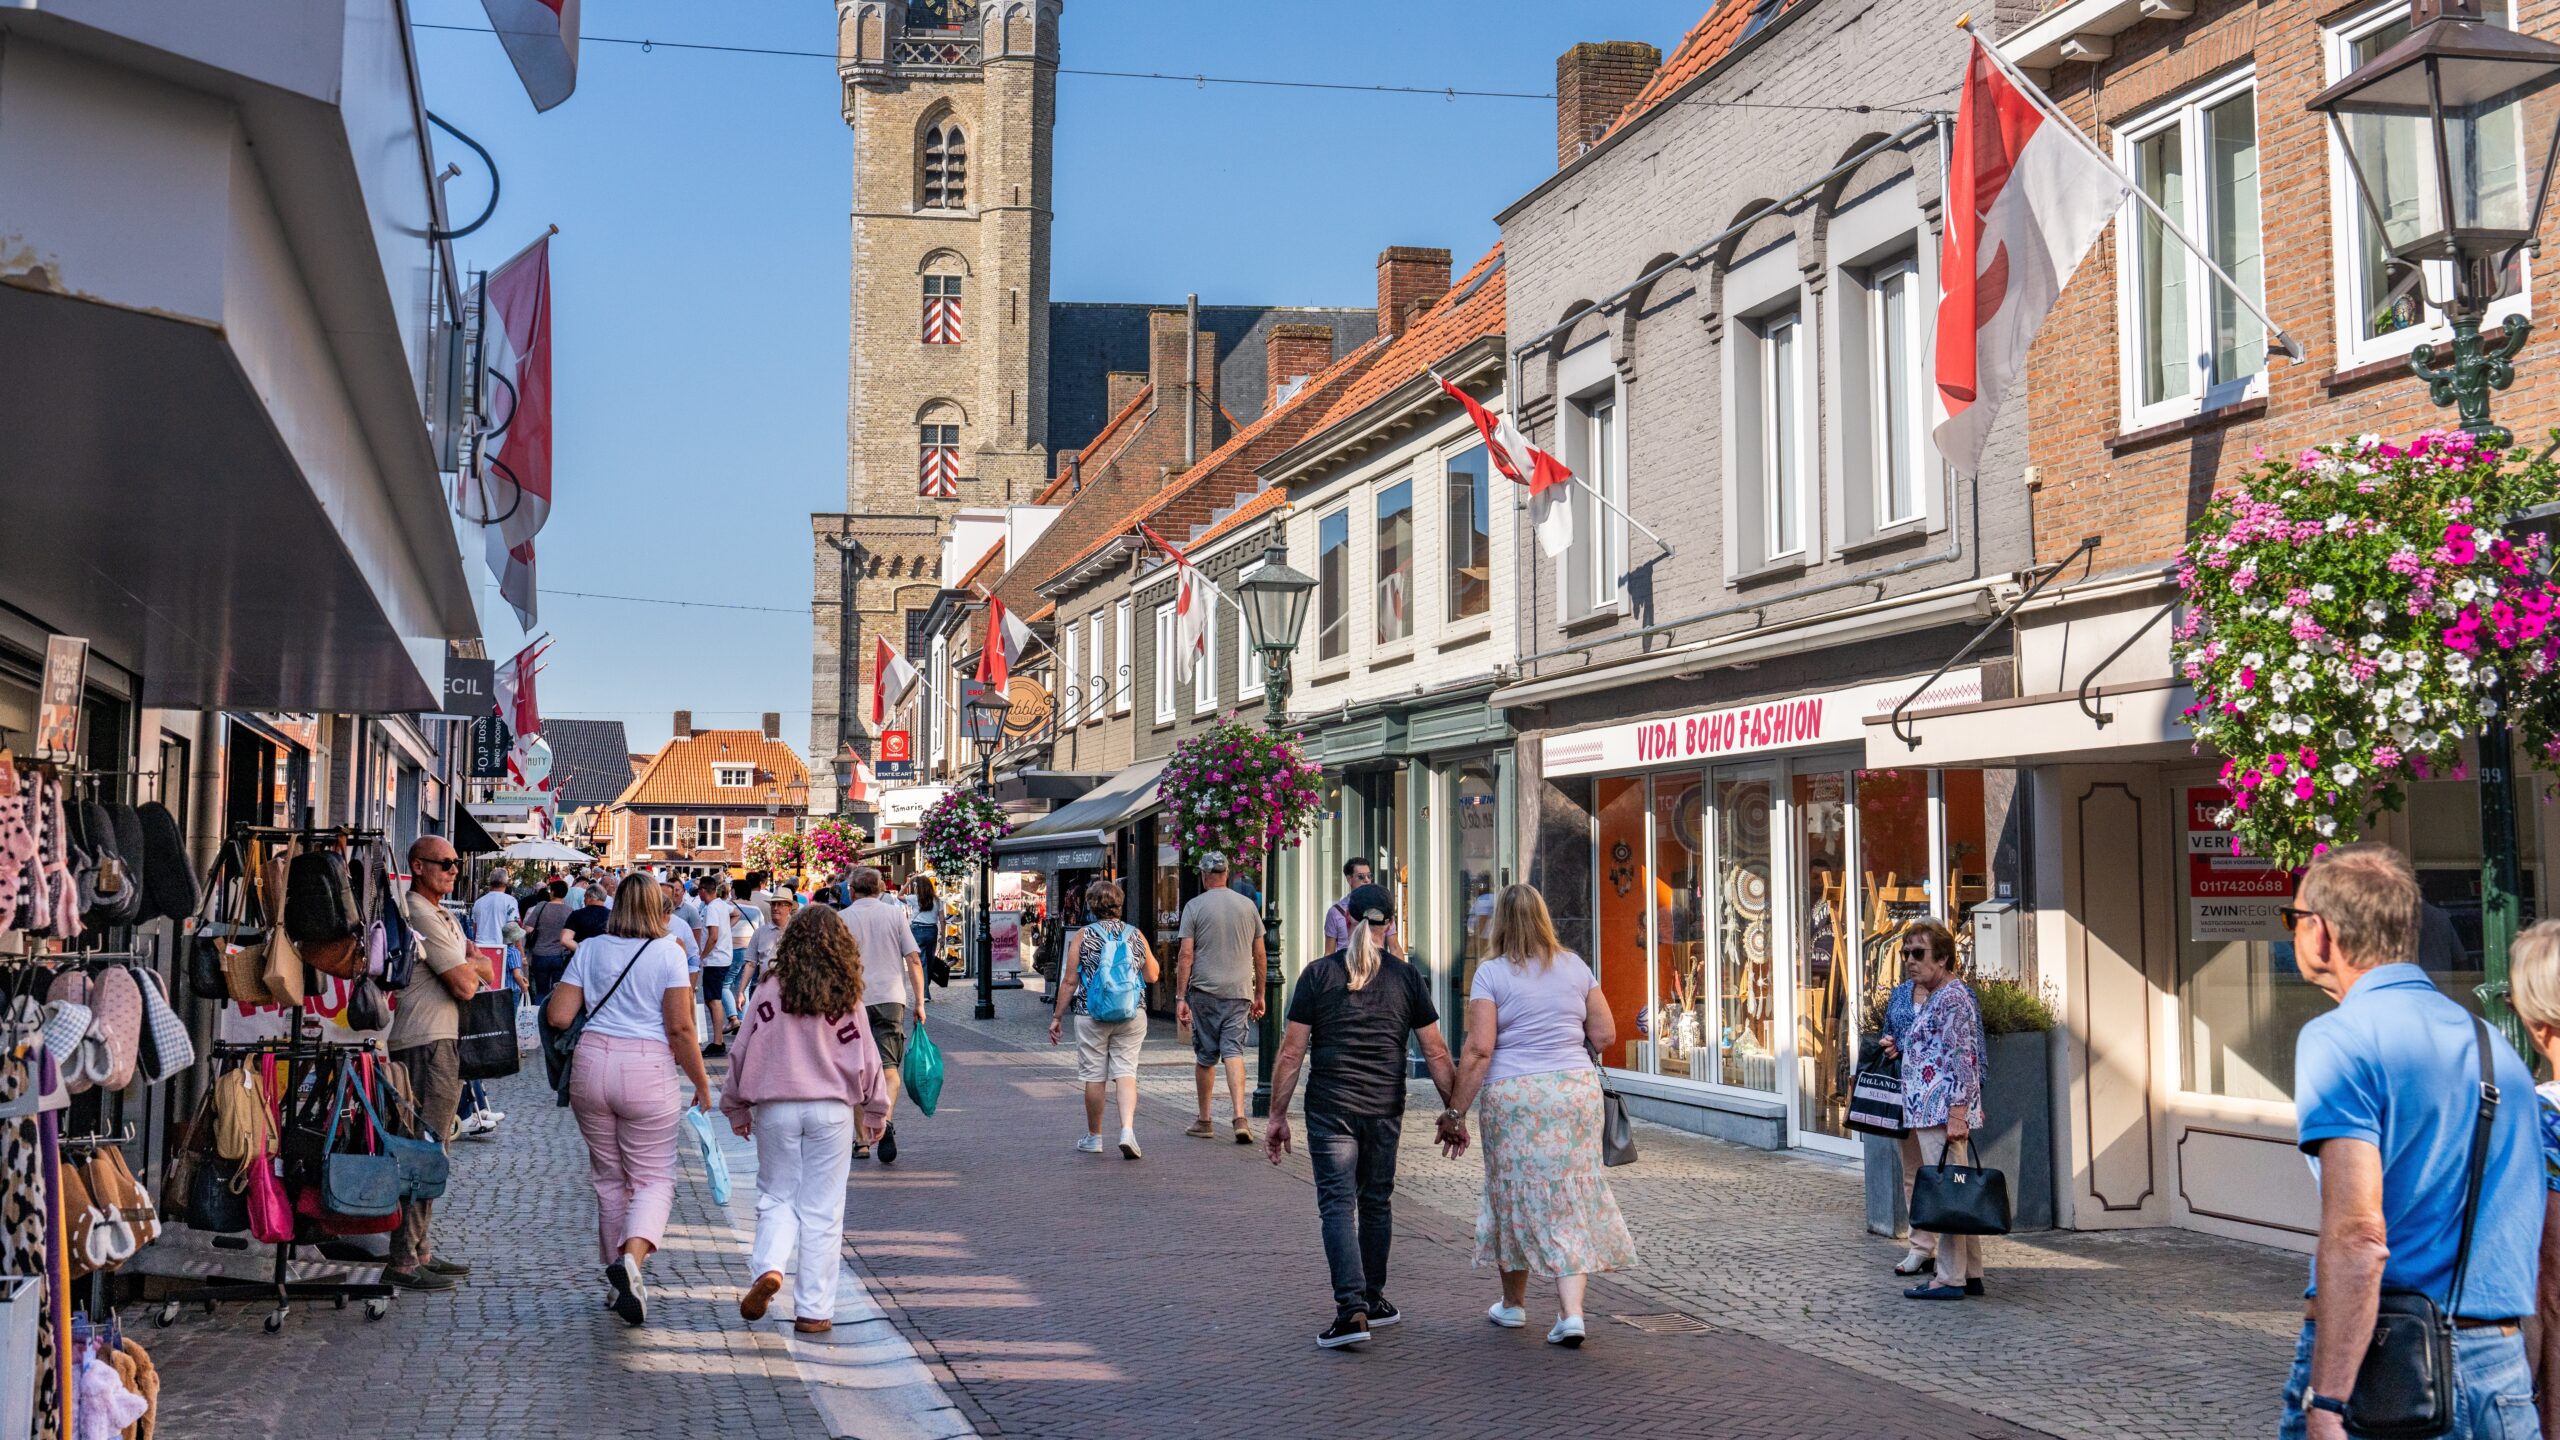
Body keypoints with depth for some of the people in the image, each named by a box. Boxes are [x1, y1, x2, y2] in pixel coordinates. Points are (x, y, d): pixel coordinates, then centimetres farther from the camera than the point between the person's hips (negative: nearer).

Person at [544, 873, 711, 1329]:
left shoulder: (590, 950, 7)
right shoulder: (668, 953, -2)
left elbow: (558, 1016, 4)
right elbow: (680, 1028, -7)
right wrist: (701, 1084, 2)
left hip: (592, 1066, 4)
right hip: (648, 1072, -3)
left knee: (609, 1178, 15)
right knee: (654, 1177, 4)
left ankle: (620, 1283, 22)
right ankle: (630, 1259, -23)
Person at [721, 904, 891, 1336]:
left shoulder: (769, 991, -2)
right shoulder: (846, 998, -2)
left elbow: (742, 1050, 2)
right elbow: (864, 1058, 3)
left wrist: (736, 1107, 15)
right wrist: (874, 1110, 16)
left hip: (775, 1107, 0)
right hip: (831, 1109, 0)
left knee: (776, 1198, 15)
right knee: (822, 1210, 5)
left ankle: (768, 1267, -11)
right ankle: (814, 1310, 6)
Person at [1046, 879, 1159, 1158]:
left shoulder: (1082, 936, -3)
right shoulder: (1136, 935, 3)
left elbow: (1070, 982, -3)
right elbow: (1152, 976, 10)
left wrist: (1057, 1016, 4)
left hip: (1093, 1015, -2)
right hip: (1132, 1014, 2)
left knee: (1094, 1076, 8)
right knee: (1126, 1072, 2)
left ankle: (1094, 1137, 18)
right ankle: (1128, 1130, -16)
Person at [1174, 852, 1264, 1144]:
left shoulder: (1195, 906, -3)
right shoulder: (1248, 906, 7)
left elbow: (1186, 955, -7)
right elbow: (1259, 955, 11)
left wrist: (1180, 997, -4)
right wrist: (1259, 994, 20)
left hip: (1204, 991, -2)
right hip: (1240, 990, 2)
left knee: (1205, 1057, 8)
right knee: (1234, 1052, -1)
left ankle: (1204, 1121, 17)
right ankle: (1239, 1116, -18)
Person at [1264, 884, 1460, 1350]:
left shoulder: (1317, 975, -2)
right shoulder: (1406, 978, 3)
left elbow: (1292, 1053, -3)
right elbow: (1437, 1054, 3)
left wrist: (1277, 1115, 3)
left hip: (1330, 1107, -2)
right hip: (1384, 1110, 2)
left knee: (1338, 1204, -3)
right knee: (1376, 1202, 16)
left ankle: (1351, 1309, -15)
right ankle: (1373, 1300, 28)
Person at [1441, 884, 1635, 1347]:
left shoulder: (1491, 973, -5)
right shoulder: (1575, 966, 6)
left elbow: (1478, 1049, -11)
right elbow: (1605, 1036, 8)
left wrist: (1455, 1112, -7)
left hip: (1513, 1096, -2)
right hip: (1575, 1091, 2)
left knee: (1515, 1193, 12)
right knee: (1571, 1199, 5)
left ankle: (1513, 1302, 27)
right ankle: (1571, 1310, -5)